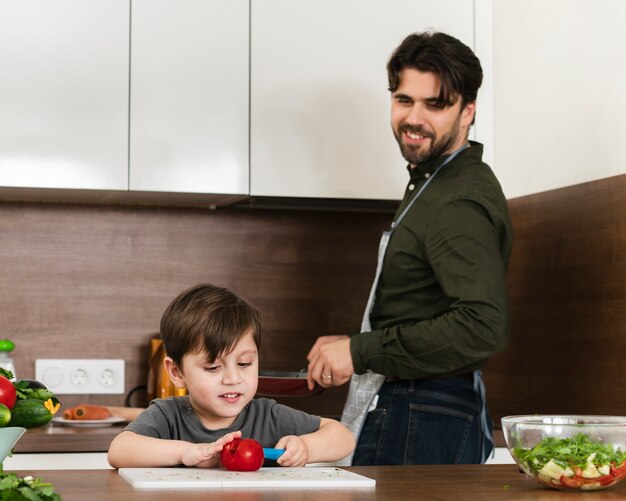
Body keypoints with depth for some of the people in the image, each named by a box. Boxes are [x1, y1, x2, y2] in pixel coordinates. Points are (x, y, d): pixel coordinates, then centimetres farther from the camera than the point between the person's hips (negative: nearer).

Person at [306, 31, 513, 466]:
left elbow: (484, 327, -29)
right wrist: (358, 348, 10)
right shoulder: (431, 184, 16)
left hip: (422, 428, -10)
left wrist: (361, 352, -22)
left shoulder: (459, 203, -18)